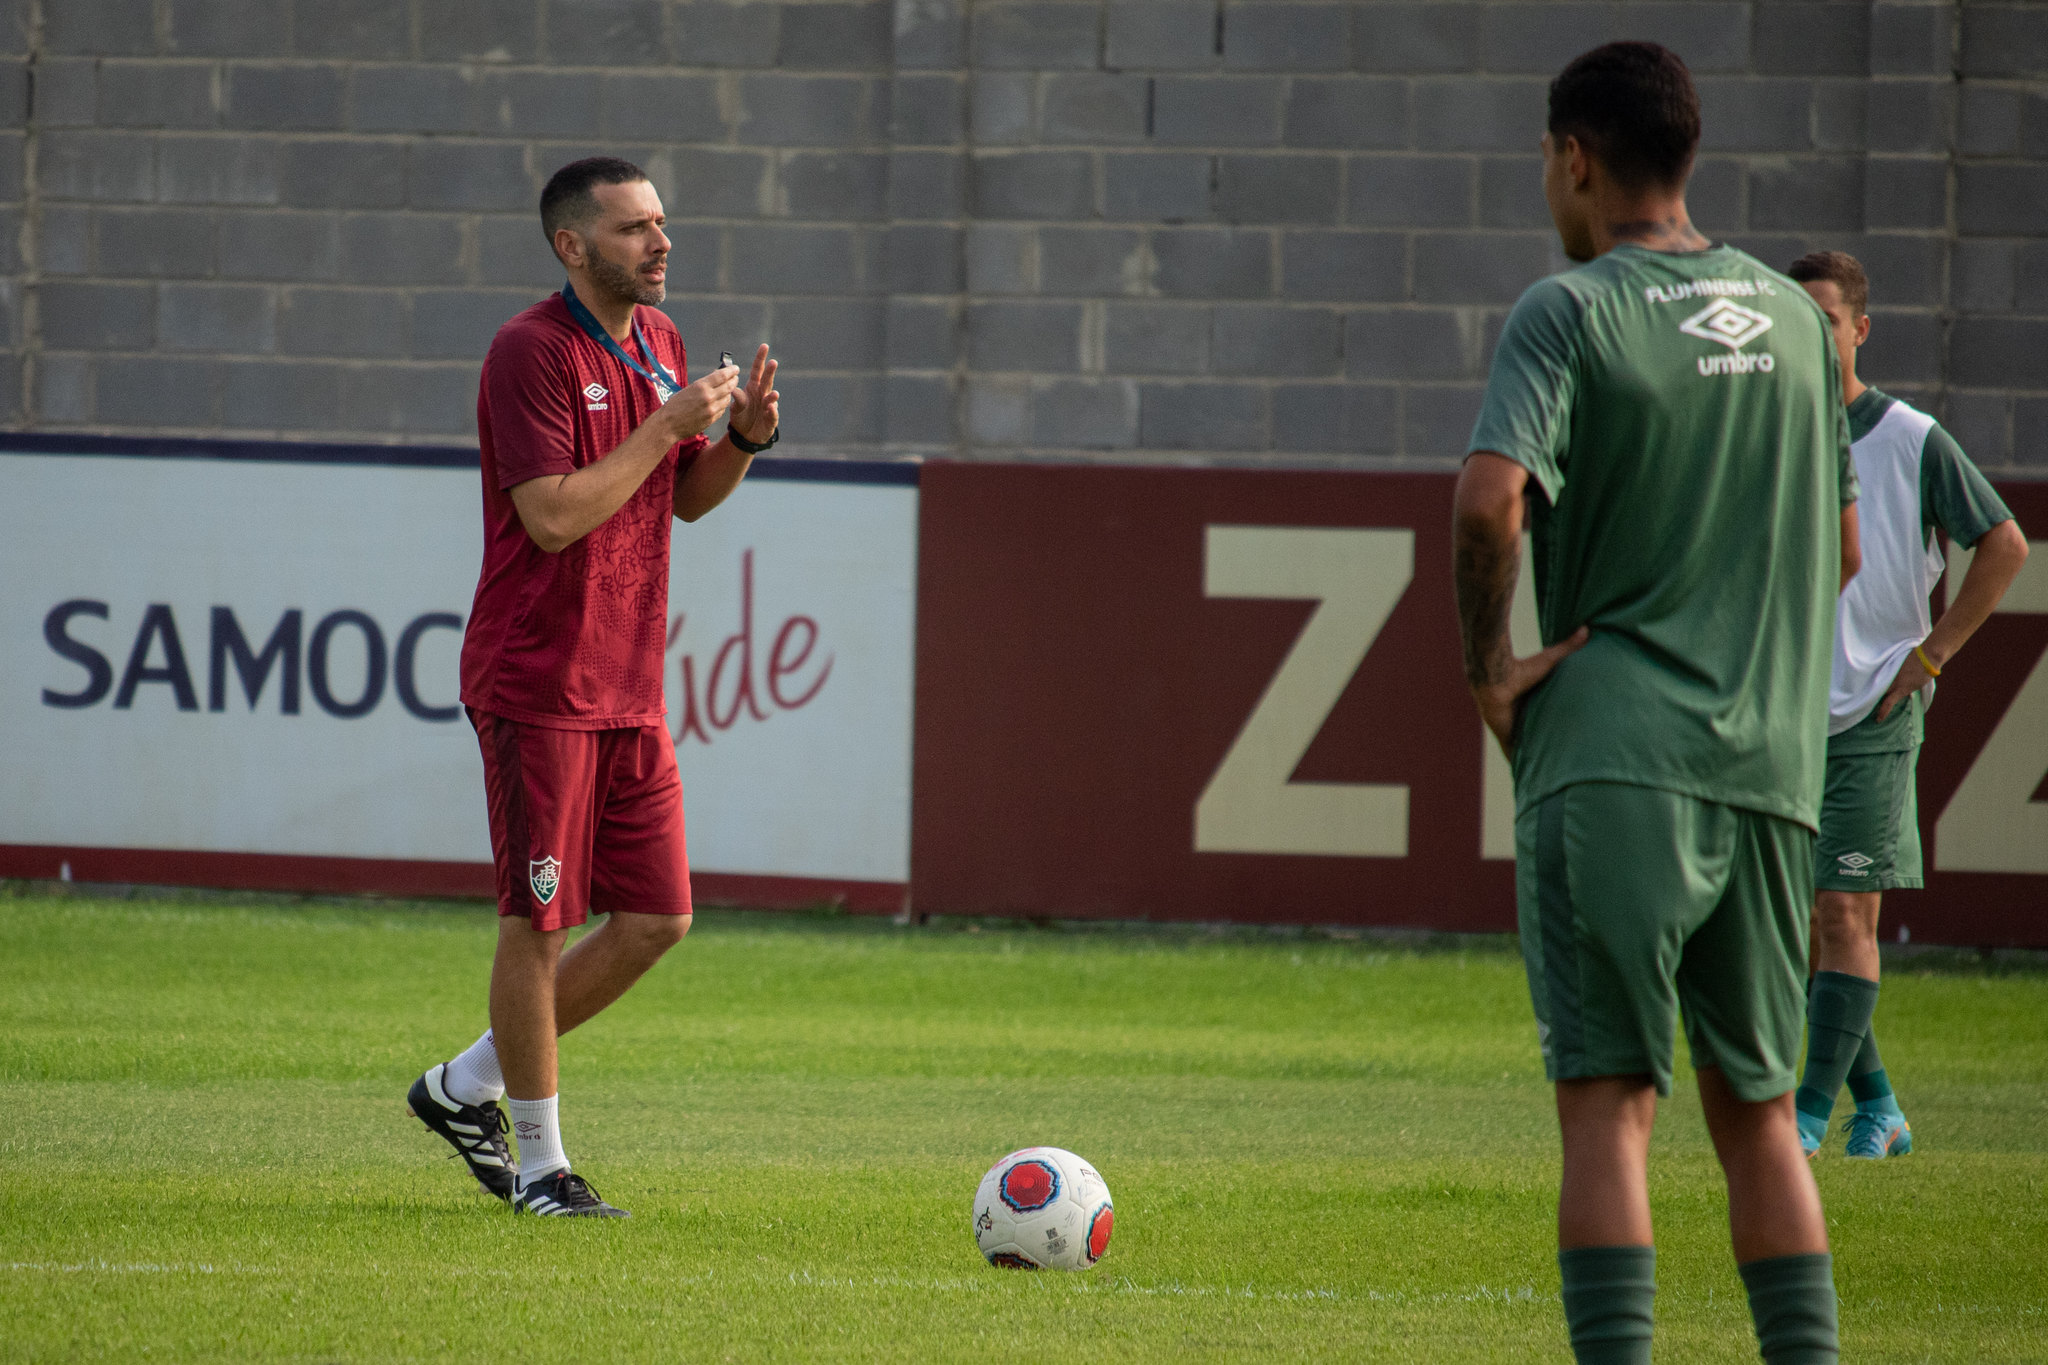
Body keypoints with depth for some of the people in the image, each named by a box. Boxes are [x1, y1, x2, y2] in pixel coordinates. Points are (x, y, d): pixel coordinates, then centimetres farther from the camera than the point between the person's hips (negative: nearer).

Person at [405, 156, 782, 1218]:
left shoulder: (657, 338, 13)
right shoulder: (529, 352, -13)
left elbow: (687, 497, 20)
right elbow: (554, 514, -22)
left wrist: (746, 435, 1)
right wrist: (666, 423, -19)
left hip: (630, 689, 8)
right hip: (538, 683, -8)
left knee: (656, 920, 7)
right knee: (539, 922, -3)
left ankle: (465, 1086, 21)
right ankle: (539, 1165, 8)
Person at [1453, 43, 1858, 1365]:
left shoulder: (1568, 314, -5)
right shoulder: (1792, 318, 14)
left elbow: (1490, 502, -20)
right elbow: (1841, 547, 20)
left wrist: (1490, 667, -8)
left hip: (1610, 759, -5)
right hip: (1772, 763, 5)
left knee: (1609, 1101, -5)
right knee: (1759, 1109, 12)